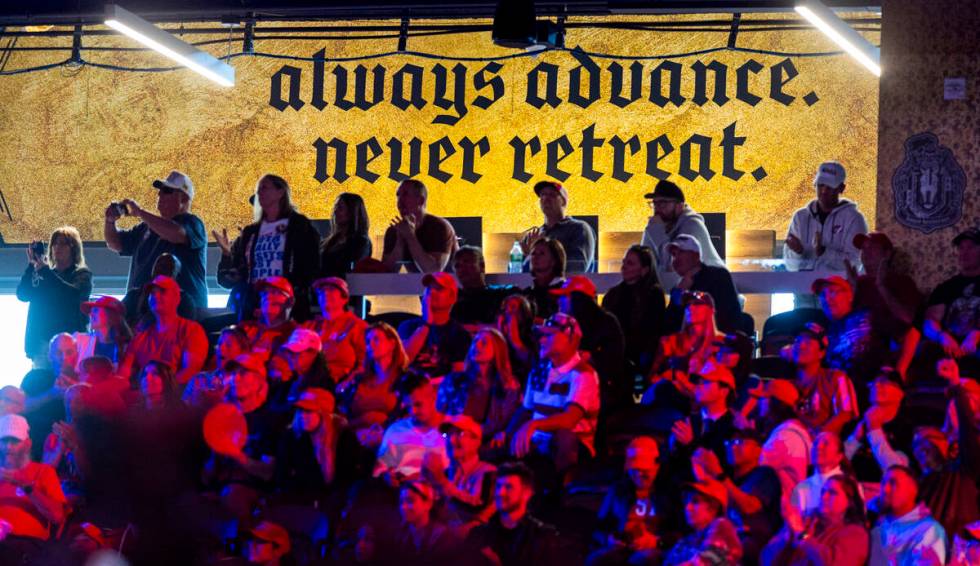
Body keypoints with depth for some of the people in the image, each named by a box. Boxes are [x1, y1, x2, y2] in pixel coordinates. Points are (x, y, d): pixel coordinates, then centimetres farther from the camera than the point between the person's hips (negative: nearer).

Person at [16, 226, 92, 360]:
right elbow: (22, 294, 8)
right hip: (41, 340, 3)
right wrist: (31, 265, -3)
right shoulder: (41, 274, 21)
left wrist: (44, 269, -9)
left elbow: (74, 295, -10)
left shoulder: (81, 273, 10)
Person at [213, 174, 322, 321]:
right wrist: (228, 254, 1)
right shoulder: (251, 232, 19)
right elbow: (240, 273, 17)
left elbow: (311, 267, -2)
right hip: (253, 306, 5)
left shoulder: (299, 225, 5)